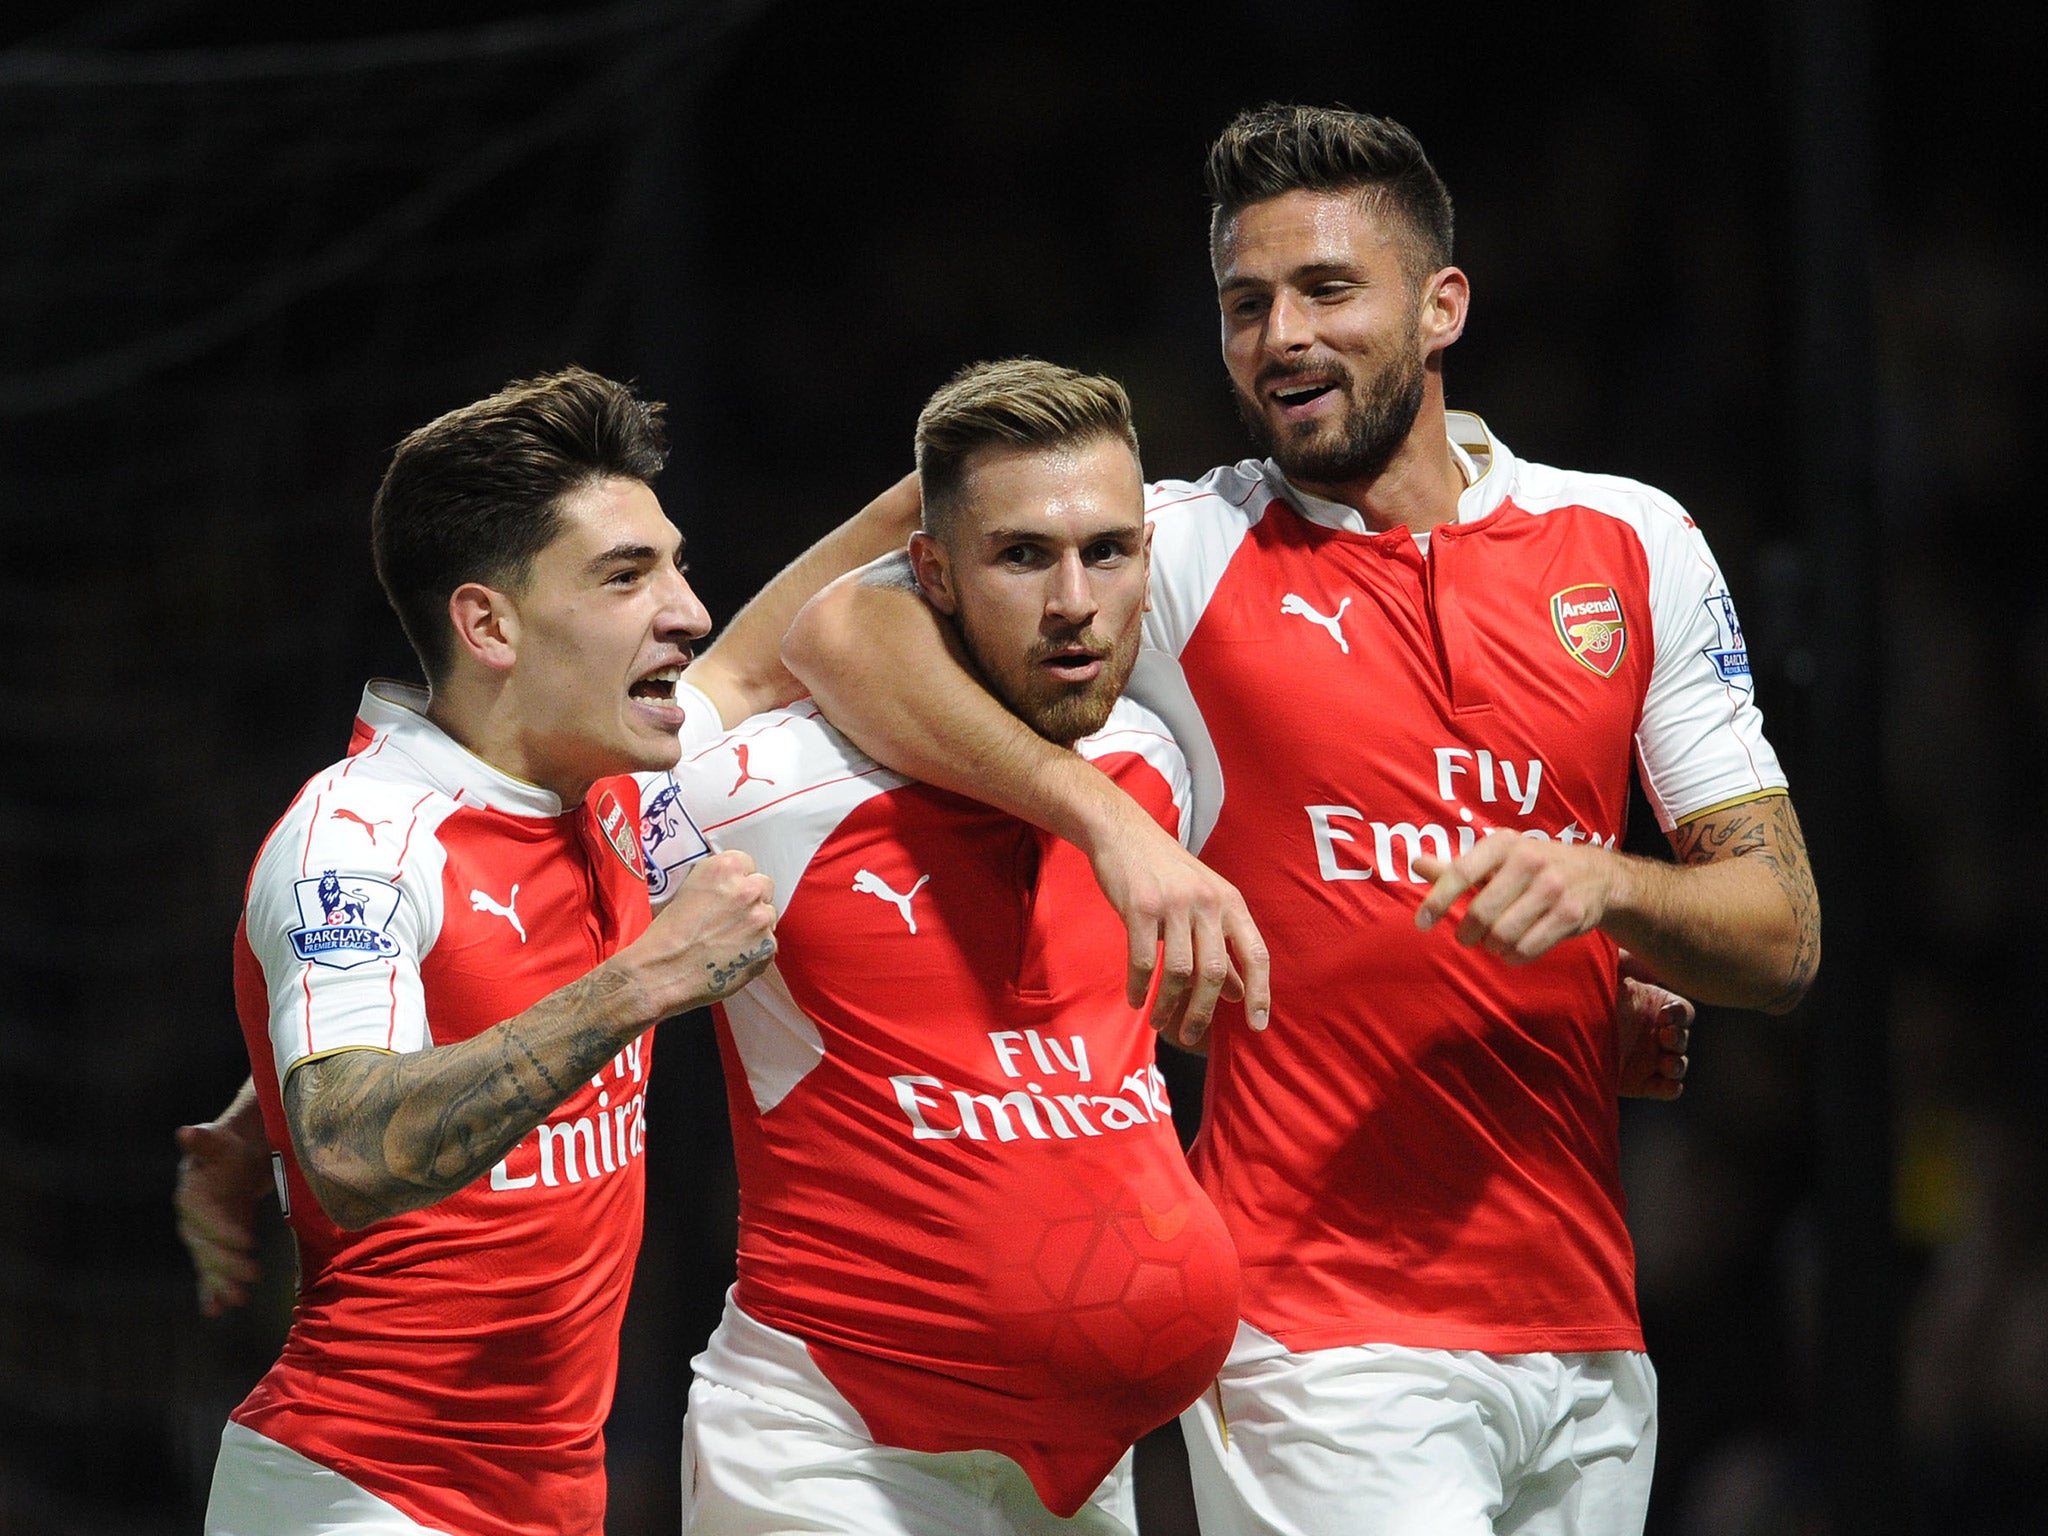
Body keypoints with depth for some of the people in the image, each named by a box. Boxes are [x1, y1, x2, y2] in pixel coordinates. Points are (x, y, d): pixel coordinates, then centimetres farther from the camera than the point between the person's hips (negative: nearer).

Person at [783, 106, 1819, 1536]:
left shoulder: (1633, 544, 8)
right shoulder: (1188, 549, 0)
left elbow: (1784, 935, 8)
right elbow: (843, 630, -13)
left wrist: (1607, 891, -14)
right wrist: (1112, 823, -26)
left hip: (1587, 1344, 4)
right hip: (1325, 1346, -4)